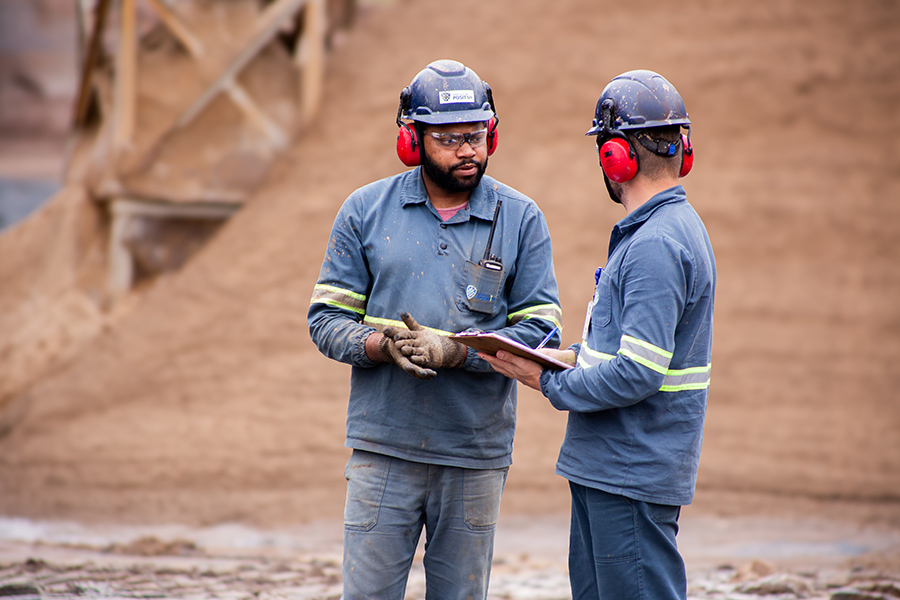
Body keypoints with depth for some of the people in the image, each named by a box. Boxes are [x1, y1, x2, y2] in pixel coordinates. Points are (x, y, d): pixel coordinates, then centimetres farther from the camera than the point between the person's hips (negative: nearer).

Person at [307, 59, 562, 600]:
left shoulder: (521, 220, 2)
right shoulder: (366, 210, 3)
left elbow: (540, 331, -4)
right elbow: (327, 318, 3)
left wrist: (455, 352, -18)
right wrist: (384, 346, -17)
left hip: (476, 453, 0)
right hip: (383, 450, 0)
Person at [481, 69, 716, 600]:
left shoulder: (656, 246, -21)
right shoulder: (678, 227, 14)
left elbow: (638, 375, -25)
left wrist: (550, 383, -12)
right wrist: (573, 356, 8)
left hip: (634, 475, -10)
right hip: (605, 466, 10)